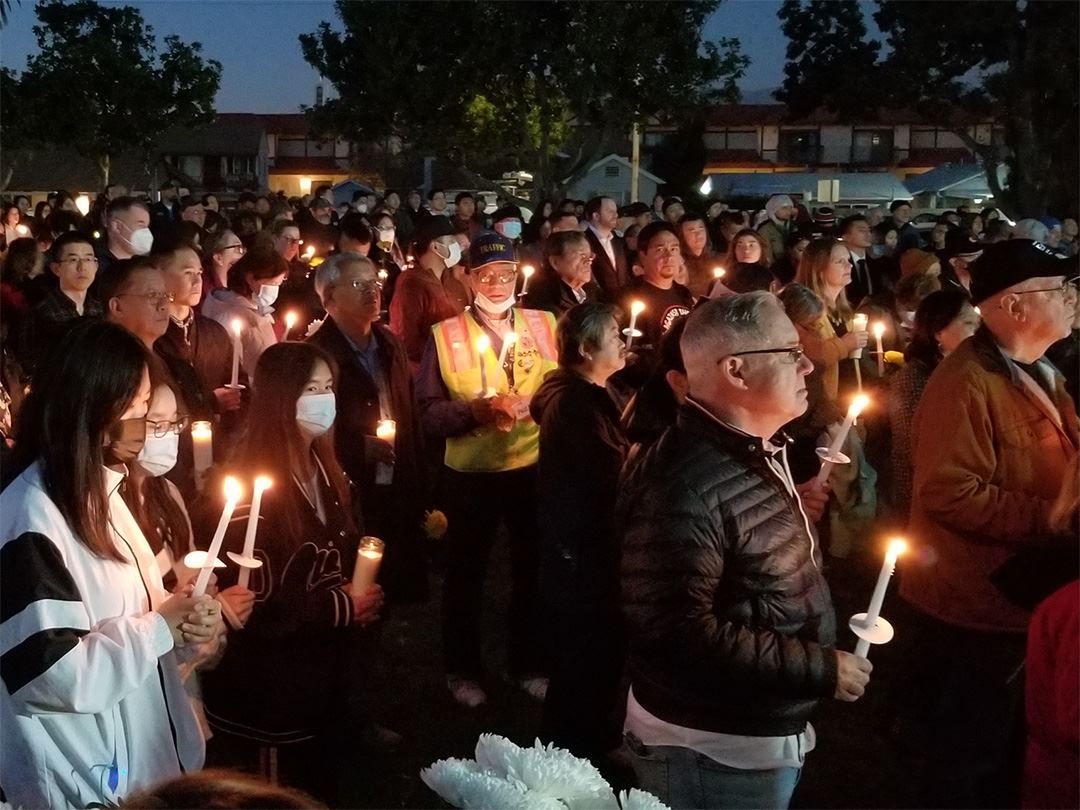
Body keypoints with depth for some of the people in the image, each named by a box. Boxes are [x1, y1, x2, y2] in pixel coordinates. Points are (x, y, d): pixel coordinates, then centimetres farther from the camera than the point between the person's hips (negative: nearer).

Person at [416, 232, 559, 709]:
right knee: (466, 572, 14)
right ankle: (462, 669, 32)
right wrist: (477, 407, -23)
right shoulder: (445, 335, -5)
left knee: (533, 570, 16)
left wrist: (535, 404, -18)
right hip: (470, 472, -2)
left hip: (534, 467, 2)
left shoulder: (544, 325, 1)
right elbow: (429, 412, -8)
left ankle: (528, 664, 36)